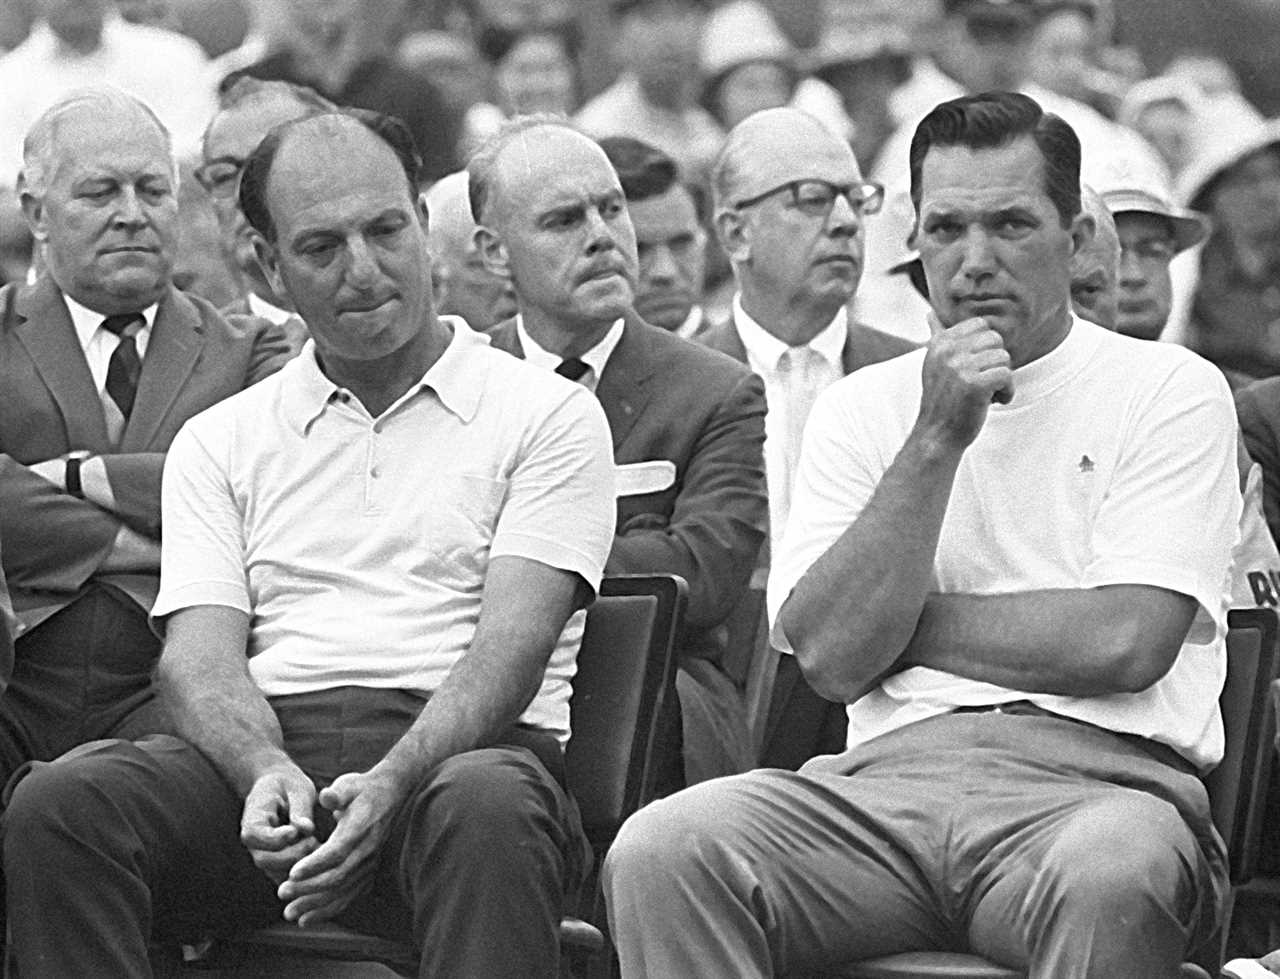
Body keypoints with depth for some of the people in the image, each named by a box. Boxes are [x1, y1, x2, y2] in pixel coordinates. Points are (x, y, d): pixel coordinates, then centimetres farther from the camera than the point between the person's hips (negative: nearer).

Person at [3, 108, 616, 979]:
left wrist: (393, 780, -22)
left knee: (481, 807, -41)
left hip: (458, 748, -3)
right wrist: (266, 772, -18)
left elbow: (511, 645, -3)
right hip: (265, 747, 3)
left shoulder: (548, 416, 10)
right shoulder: (220, 442, 21)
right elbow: (200, 654, 7)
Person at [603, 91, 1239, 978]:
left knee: (1108, 876, -41)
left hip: (1092, 778, -3)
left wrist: (903, 624, 4)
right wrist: (935, 441, -3)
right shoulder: (861, 408, 18)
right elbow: (834, 659, 4)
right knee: (660, 852, -27)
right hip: (891, 771, 3)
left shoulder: (1172, 390, 9)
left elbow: (1125, 644, -5)